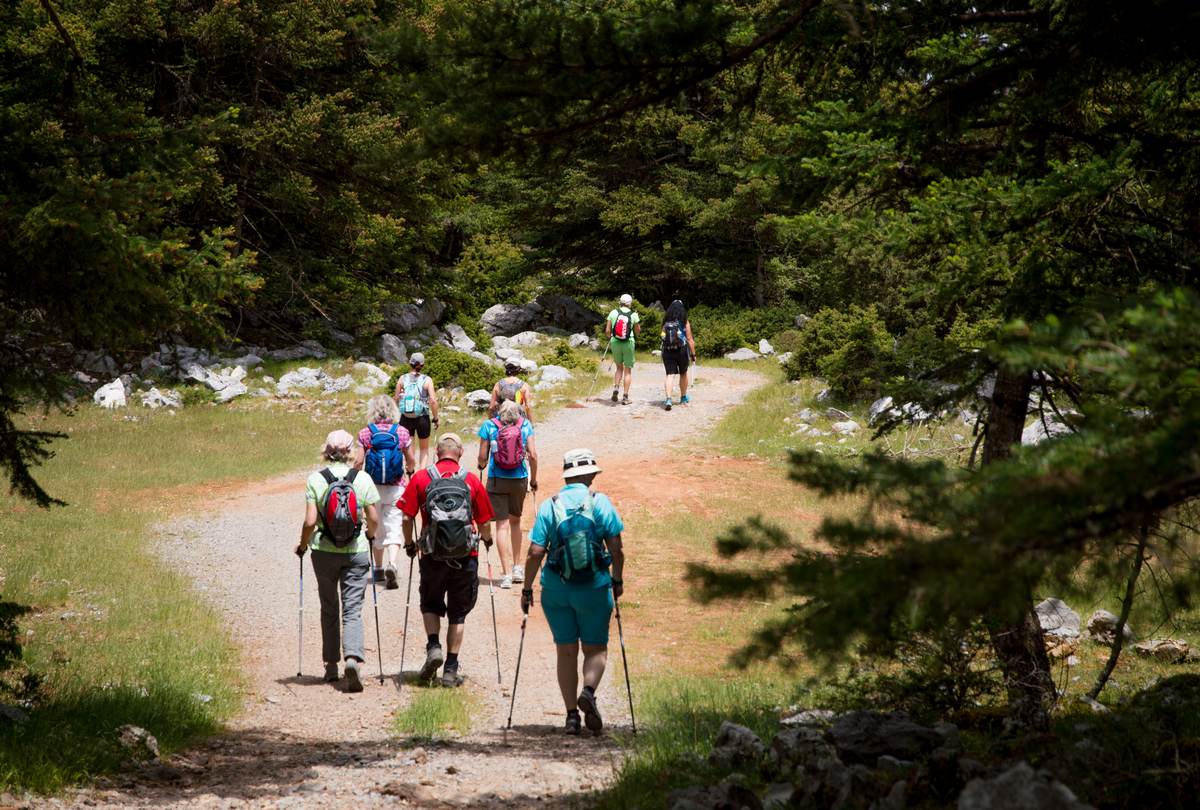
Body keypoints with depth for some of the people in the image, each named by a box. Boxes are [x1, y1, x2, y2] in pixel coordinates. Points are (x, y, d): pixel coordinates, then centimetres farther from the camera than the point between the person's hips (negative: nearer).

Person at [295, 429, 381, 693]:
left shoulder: (315, 480, -7)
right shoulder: (363, 480, -4)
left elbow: (310, 522, -10)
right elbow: (373, 520, 0)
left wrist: (303, 545, 7)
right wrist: (370, 535, 22)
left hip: (324, 552, 0)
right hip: (356, 552, 0)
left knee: (329, 609, 16)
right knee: (353, 609, 1)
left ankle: (331, 665, 21)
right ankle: (352, 657, -21)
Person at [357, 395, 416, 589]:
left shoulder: (364, 434, -5)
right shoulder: (402, 433, -3)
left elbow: (358, 462, -6)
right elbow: (411, 461, 3)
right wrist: (409, 470, 26)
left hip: (372, 486, 1)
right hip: (395, 488, -1)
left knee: (376, 529, 16)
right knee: (394, 528, -1)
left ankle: (379, 570, 25)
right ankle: (391, 564, -24)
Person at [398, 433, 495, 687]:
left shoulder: (420, 478, -2)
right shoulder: (472, 481, -1)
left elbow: (407, 517, -3)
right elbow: (484, 522, 3)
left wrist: (409, 544, 15)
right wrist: (487, 539, 25)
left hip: (433, 554, 0)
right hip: (466, 556, 0)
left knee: (431, 605, 21)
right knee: (458, 613, 11)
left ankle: (434, 646, -2)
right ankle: (451, 669, 9)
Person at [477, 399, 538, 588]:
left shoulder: (489, 426, -4)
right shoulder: (525, 425, -1)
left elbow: (483, 456, -3)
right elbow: (532, 454, -5)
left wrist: (482, 466, 20)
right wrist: (534, 479, 8)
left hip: (497, 480, -2)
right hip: (519, 480, 2)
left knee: (501, 524, 1)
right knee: (515, 521, 21)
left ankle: (507, 573, -5)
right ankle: (517, 568, 25)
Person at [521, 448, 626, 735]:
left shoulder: (549, 506, -1)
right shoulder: (600, 502, -4)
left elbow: (536, 552, -5)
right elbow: (616, 548, -5)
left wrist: (527, 588, 4)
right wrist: (617, 581, 10)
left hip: (556, 590, 1)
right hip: (594, 589, -1)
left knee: (566, 651, 12)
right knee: (595, 648, 11)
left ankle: (572, 714, 10)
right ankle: (588, 692, -17)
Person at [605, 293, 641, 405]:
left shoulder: (613, 313, -1)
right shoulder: (633, 315, -4)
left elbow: (607, 331, -1)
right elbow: (638, 332, 5)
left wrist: (610, 339, 17)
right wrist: (638, 323, 21)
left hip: (615, 343, 2)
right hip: (629, 343, -2)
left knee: (619, 367, 21)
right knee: (628, 370, 7)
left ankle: (616, 388, -2)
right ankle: (625, 397, 2)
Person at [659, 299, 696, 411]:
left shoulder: (665, 323, 2)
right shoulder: (685, 322, -4)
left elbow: (664, 338, 3)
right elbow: (689, 340, -5)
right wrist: (693, 354, 2)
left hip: (667, 351, 1)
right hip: (682, 351, -1)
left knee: (669, 375, -2)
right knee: (683, 374, 20)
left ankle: (668, 399, -22)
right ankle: (683, 398, 35)